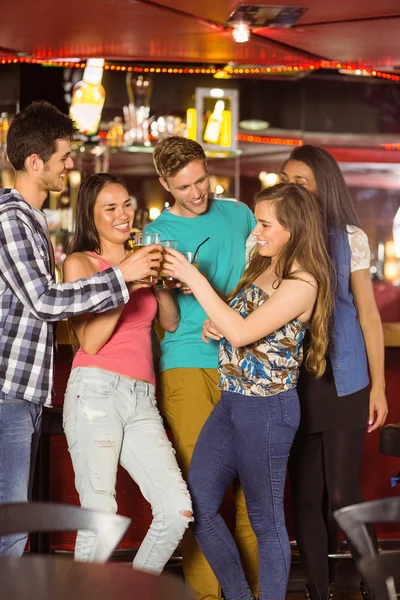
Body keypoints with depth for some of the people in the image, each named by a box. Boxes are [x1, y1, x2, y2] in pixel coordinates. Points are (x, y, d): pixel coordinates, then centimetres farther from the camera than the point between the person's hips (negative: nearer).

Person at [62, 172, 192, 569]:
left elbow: (171, 323, 14)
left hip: (142, 399, 5)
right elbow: (90, 341, -5)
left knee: (178, 510, -4)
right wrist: (126, 284, -10)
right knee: (100, 516, -11)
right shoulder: (80, 262, 5)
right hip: (97, 390, -5)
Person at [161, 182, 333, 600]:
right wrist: (214, 324, -2)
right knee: (197, 507, 11)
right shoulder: (262, 267, 10)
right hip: (231, 403, 9)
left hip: (267, 409, -9)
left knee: (265, 518, 4)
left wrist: (195, 279, -23)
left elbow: (242, 332, -25)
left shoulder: (302, 284, -17)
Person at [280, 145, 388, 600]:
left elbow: (368, 315, 5)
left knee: (343, 494, -3)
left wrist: (378, 386, 3)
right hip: (290, 381, 2)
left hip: (342, 380, -2)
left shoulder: (349, 239, 1)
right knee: (305, 495, 4)